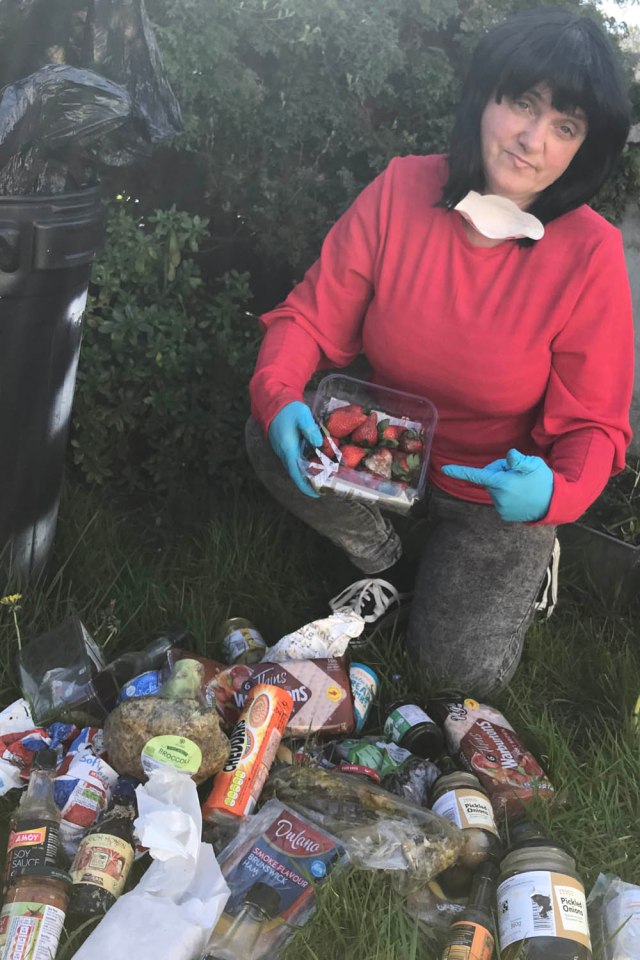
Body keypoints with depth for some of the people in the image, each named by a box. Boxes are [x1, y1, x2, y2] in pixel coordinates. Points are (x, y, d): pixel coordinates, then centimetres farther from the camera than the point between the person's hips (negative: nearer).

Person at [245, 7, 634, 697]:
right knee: (272, 440, -23)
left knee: (462, 668, -11)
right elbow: (309, 316, -13)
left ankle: (522, 559, 23)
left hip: (500, 485, -2)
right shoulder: (402, 190, -18)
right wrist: (279, 396, -34)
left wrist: (557, 490, -40)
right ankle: (382, 557, 7)